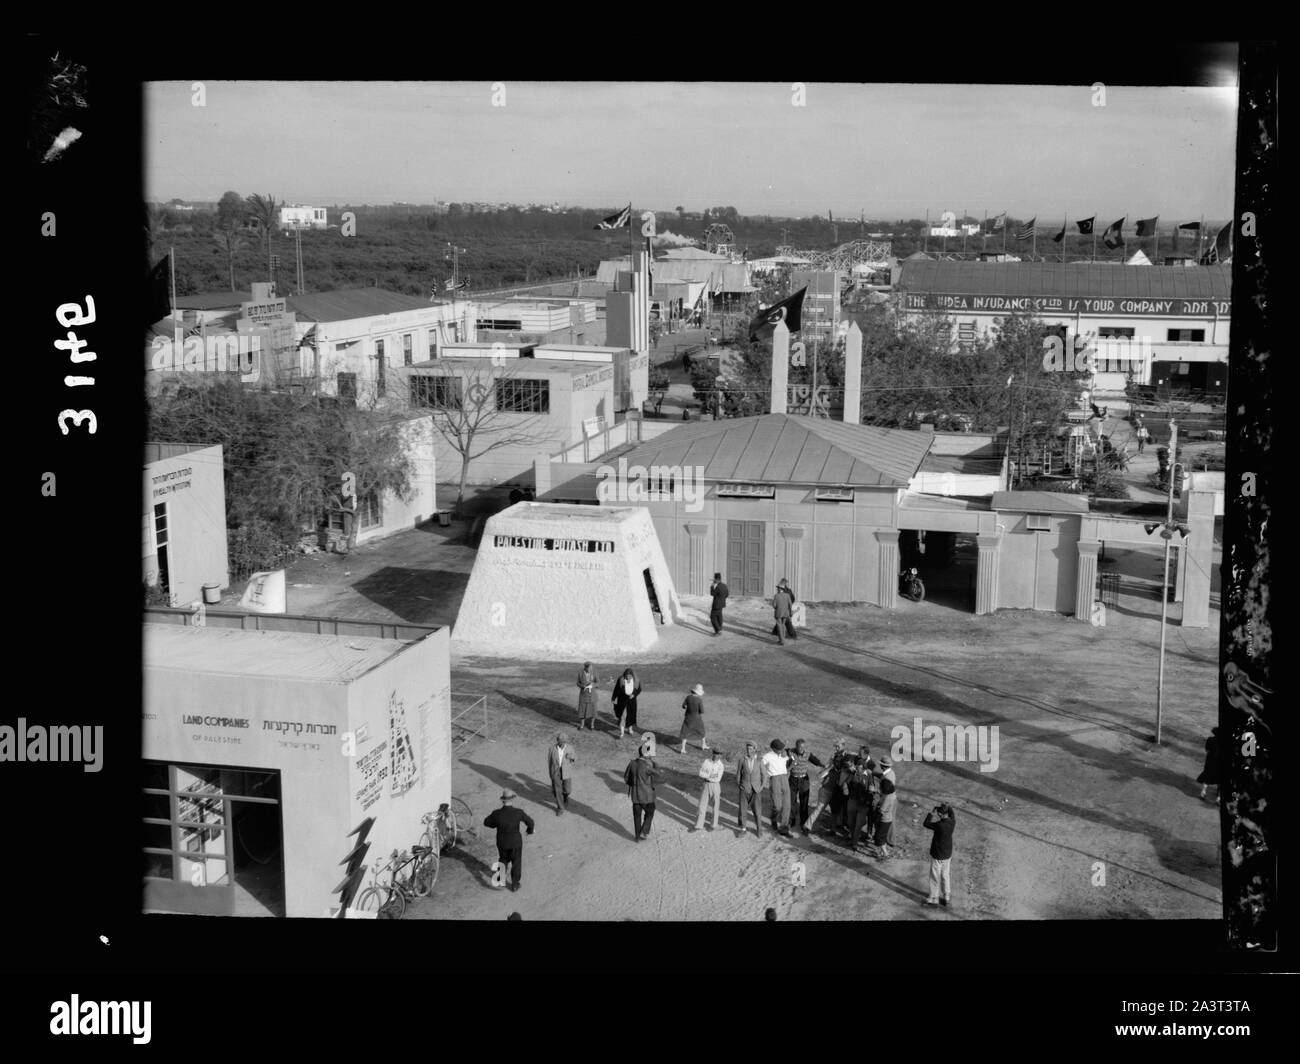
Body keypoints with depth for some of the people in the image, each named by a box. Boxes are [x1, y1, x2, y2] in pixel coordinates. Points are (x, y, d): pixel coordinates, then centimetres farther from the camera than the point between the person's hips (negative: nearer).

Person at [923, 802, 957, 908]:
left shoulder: (939, 825, -31)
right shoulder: (952, 822, -14)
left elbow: (926, 824, -16)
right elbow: (952, 815, 10)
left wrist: (932, 812, -12)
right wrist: (948, 806, -5)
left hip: (937, 856, -6)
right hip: (948, 854, 6)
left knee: (935, 877, 12)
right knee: (946, 876, 21)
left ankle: (933, 898, 27)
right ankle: (946, 898, 33)